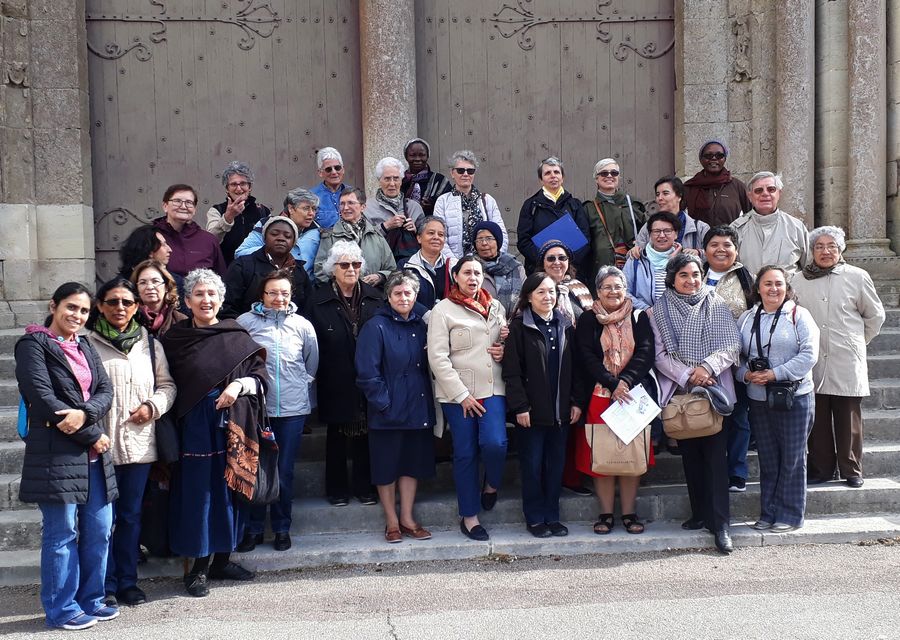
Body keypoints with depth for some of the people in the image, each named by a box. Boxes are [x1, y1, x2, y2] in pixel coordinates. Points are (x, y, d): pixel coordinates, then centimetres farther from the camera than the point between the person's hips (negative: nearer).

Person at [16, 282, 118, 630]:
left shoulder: (85, 347, 17)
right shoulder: (33, 345, -4)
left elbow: (106, 390, 6)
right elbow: (43, 399, -14)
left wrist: (85, 414, -17)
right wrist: (93, 435, -12)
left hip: (93, 453, 7)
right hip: (56, 452, -7)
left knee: (99, 530, 9)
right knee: (61, 533, -1)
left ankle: (90, 600, 22)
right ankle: (61, 609, 10)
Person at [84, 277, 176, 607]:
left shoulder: (150, 344, 9)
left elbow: (167, 385, 15)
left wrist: (153, 406, -5)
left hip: (139, 443, 4)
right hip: (101, 444, -3)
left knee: (131, 515, 12)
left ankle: (127, 581, 24)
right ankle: (106, 585, 15)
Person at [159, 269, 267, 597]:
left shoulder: (238, 337, 5)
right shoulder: (174, 339, 2)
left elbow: (261, 376, 5)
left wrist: (239, 385, -13)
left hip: (233, 425, 2)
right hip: (195, 427, -2)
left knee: (230, 489, 8)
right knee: (198, 492, 0)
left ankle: (222, 560, 21)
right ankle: (199, 567, 10)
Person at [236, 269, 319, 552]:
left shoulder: (302, 325, 5)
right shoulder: (245, 322, -2)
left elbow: (312, 365, 16)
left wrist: (301, 385, 10)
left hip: (293, 408, 1)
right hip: (256, 407, -1)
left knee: (285, 472, 7)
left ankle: (282, 528, 20)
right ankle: (253, 528, 18)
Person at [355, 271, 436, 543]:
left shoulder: (420, 326, 8)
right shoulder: (376, 327, -10)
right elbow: (367, 372, -14)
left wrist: (428, 402, 4)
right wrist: (383, 402, -16)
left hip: (418, 408, 5)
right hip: (388, 410, -5)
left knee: (413, 462, 11)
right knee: (387, 465, 5)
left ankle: (407, 518, 23)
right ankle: (392, 522, 18)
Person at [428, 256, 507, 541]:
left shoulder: (496, 307, 12)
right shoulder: (444, 309, -3)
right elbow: (438, 357, -9)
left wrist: (504, 353, -1)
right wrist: (461, 395, -12)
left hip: (493, 389, 3)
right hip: (458, 392, -3)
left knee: (495, 443, -17)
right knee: (465, 453, 3)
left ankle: (491, 484, 16)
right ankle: (468, 517, 16)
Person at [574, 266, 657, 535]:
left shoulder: (639, 318, 9)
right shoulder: (588, 321, 6)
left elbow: (646, 353, -2)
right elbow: (587, 358, -4)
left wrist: (626, 381, -16)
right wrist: (613, 384, -16)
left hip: (634, 395, 1)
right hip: (599, 396, -1)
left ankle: (629, 512, 11)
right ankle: (606, 514, 8)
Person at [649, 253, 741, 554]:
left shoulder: (717, 305, 4)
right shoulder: (660, 310, 6)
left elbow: (731, 345, -2)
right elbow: (660, 354, -1)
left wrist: (708, 367, -18)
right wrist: (687, 375, -13)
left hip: (714, 388, -2)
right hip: (679, 391, 2)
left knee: (715, 455, -7)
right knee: (690, 454, 8)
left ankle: (720, 523, -7)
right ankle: (700, 513, 20)